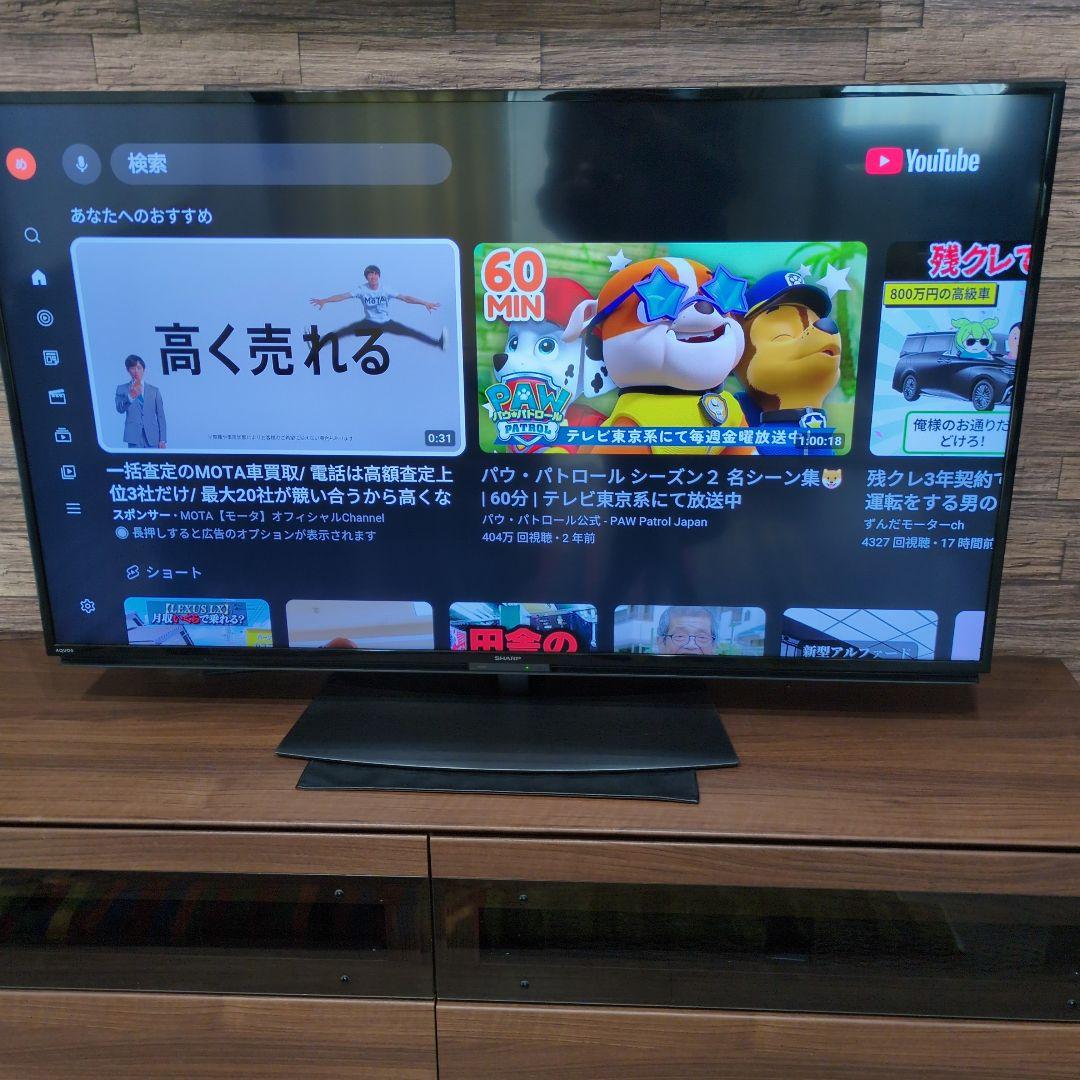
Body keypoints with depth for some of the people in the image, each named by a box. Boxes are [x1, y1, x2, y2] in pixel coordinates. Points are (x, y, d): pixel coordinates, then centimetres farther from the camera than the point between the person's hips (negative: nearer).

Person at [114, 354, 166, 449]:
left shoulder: (154, 390, 14)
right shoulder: (122, 389, 11)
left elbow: (160, 416, 10)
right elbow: (119, 409, -6)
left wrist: (162, 440, 3)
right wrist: (130, 396, -25)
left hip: (152, 438, 1)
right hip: (134, 437, -1)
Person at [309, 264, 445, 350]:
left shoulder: (386, 289, -12)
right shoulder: (362, 290, -12)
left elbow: (405, 297, -16)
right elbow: (343, 296, -17)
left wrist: (424, 303, -23)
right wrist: (324, 300, -26)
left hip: (387, 322, 0)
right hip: (370, 323, 0)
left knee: (411, 332, -15)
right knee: (344, 331, -15)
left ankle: (438, 343, -22)